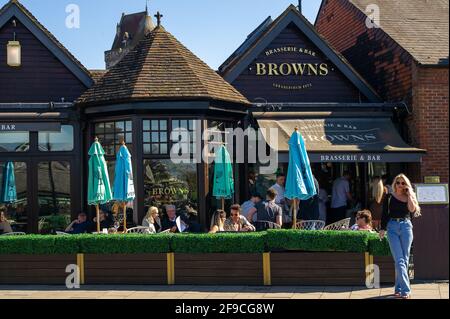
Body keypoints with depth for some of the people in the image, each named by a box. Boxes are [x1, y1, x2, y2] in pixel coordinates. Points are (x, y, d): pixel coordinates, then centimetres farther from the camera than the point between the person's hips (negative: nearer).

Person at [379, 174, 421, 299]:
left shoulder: (409, 197, 11)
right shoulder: (389, 196, 8)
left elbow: (412, 210, -7)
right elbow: (384, 213, 7)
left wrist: (409, 195, -3)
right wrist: (382, 229, 0)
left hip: (406, 226, 2)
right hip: (392, 227, -2)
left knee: (404, 259, 4)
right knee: (399, 260, -10)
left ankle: (399, 288, 15)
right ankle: (405, 290, -14)